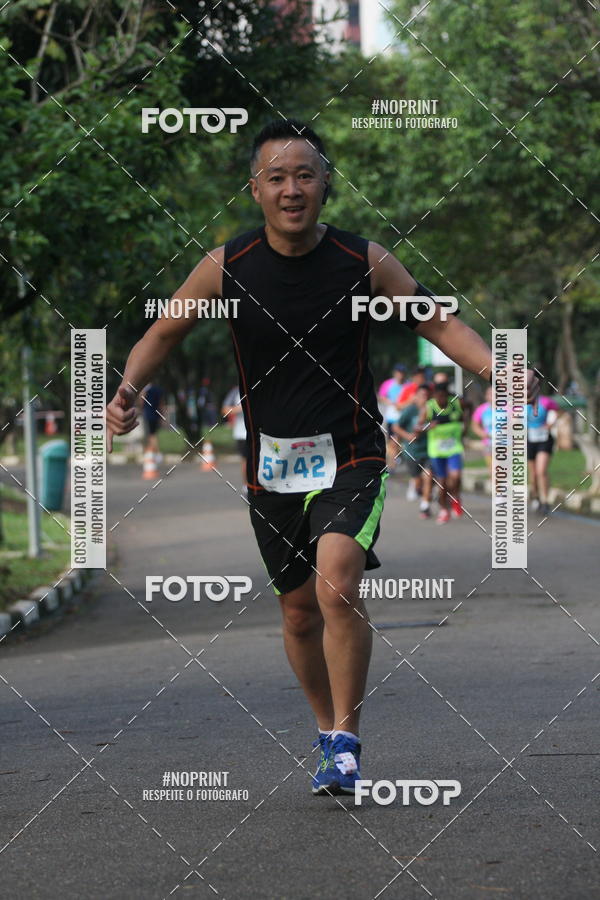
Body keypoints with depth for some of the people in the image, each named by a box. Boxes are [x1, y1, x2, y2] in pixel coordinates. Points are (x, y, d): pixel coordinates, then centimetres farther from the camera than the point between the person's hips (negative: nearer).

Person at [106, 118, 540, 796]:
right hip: (271, 469, 3)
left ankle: (345, 742, -13)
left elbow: (438, 322, 4)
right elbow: (163, 334, 8)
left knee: (338, 585, -25)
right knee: (300, 614, 11)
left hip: (350, 460, -2)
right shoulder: (226, 267, -4)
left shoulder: (363, 261, -7)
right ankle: (328, 729, 35)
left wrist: (497, 369, -12)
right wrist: (128, 389, -10)